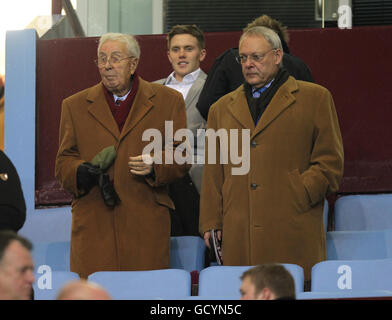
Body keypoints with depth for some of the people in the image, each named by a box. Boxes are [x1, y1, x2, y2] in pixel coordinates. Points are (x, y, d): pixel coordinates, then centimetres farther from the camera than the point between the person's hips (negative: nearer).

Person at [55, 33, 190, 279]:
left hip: (146, 223, -1)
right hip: (93, 225, 1)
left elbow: (182, 156, 11)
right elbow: (63, 163, 13)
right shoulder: (75, 106, 14)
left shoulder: (167, 101, 10)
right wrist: (84, 172, -9)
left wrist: (156, 165, -10)